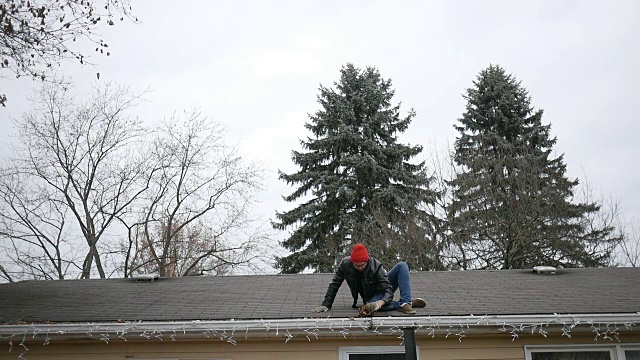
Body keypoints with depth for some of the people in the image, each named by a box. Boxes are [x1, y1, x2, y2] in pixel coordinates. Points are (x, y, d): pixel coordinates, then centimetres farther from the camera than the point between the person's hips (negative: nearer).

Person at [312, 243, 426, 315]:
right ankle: (410, 302, -24)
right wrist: (326, 305, -14)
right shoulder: (345, 264, -21)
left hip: (383, 292, 0)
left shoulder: (376, 266, -27)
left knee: (402, 266, -24)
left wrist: (380, 303, -49)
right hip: (372, 297, 1)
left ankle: (405, 303, -34)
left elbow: (389, 291, -30)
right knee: (372, 305, -41)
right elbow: (334, 284, -9)